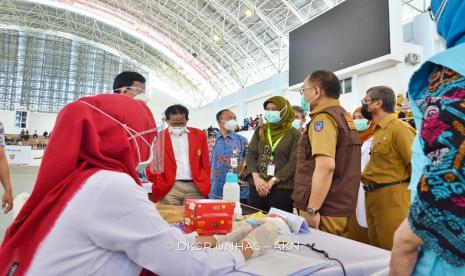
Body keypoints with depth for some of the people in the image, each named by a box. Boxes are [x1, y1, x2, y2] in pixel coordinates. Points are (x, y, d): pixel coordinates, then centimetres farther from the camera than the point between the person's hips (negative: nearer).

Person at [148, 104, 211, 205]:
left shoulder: (199, 134, 9)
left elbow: (205, 163, 11)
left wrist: (204, 185, 4)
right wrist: (159, 185, 0)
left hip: (196, 188, 2)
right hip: (169, 189, -1)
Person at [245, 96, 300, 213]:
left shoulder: (294, 134, 0)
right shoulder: (260, 131, 11)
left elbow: (294, 162, -8)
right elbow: (251, 154, 6)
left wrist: (272, 181, -14)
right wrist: (256, 177, -10)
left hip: (282, 187, -3)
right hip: (257, 186, 4)